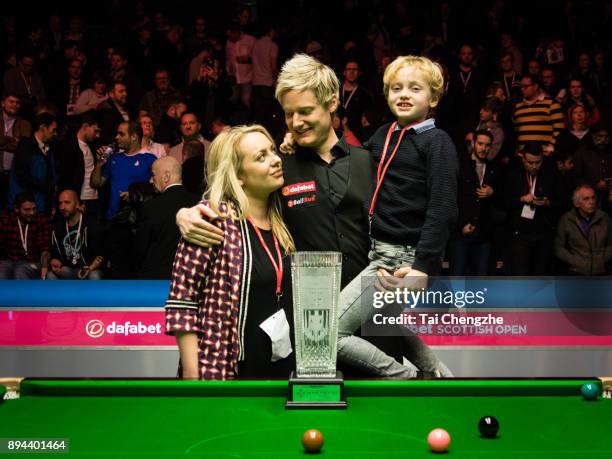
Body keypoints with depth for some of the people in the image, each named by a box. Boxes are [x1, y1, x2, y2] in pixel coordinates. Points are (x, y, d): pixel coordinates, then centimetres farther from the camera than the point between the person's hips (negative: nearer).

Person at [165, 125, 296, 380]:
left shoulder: (280, 224, 9)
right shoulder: (213, 217, -10)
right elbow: (181, 302, -13)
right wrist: (192, 376, -16)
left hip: (283, 369, 6)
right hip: (223, 371, -6)